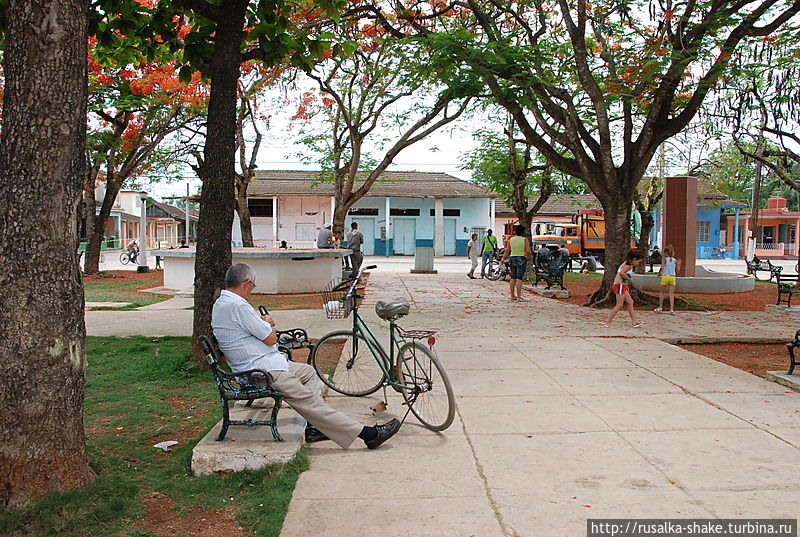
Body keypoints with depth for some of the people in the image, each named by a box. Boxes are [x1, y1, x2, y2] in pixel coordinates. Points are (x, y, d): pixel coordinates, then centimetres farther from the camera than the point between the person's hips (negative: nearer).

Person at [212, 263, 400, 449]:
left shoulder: (220, 304, 11)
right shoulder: (237, 306, -21)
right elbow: (270, 338, -16)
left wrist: (264, 323, 6)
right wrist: (267, 322, 5)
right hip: (265, 371, -11)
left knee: (307, 371, 21)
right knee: (307, 399, -12)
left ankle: (314, 428, 14)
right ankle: (368, 434, -11)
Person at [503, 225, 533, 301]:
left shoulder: (511, 240, 6)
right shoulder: (525, 240, -4)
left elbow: (507, 251, 7)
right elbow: (528, 251, -7)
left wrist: (503, 259, 20)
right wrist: (530, 256, 13)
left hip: (512, 259, 4)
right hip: (521, 259, -4)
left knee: (513, 278, 9)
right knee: (519, 278, -6)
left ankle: (512, 295, 13)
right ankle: (519, 296, -8)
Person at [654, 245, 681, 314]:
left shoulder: (665, 259, -4)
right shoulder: (675, 260, 5)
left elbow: (662, 268, -17)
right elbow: (677, 271, 7)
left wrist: (659, 273, 1)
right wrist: (679, 264, 21)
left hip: (665, 276, -3)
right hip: (672, 277, 3)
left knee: (661, 292, 15)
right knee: (671, 294, 3)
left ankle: (660, 307, 18)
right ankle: (671, 309, -6)